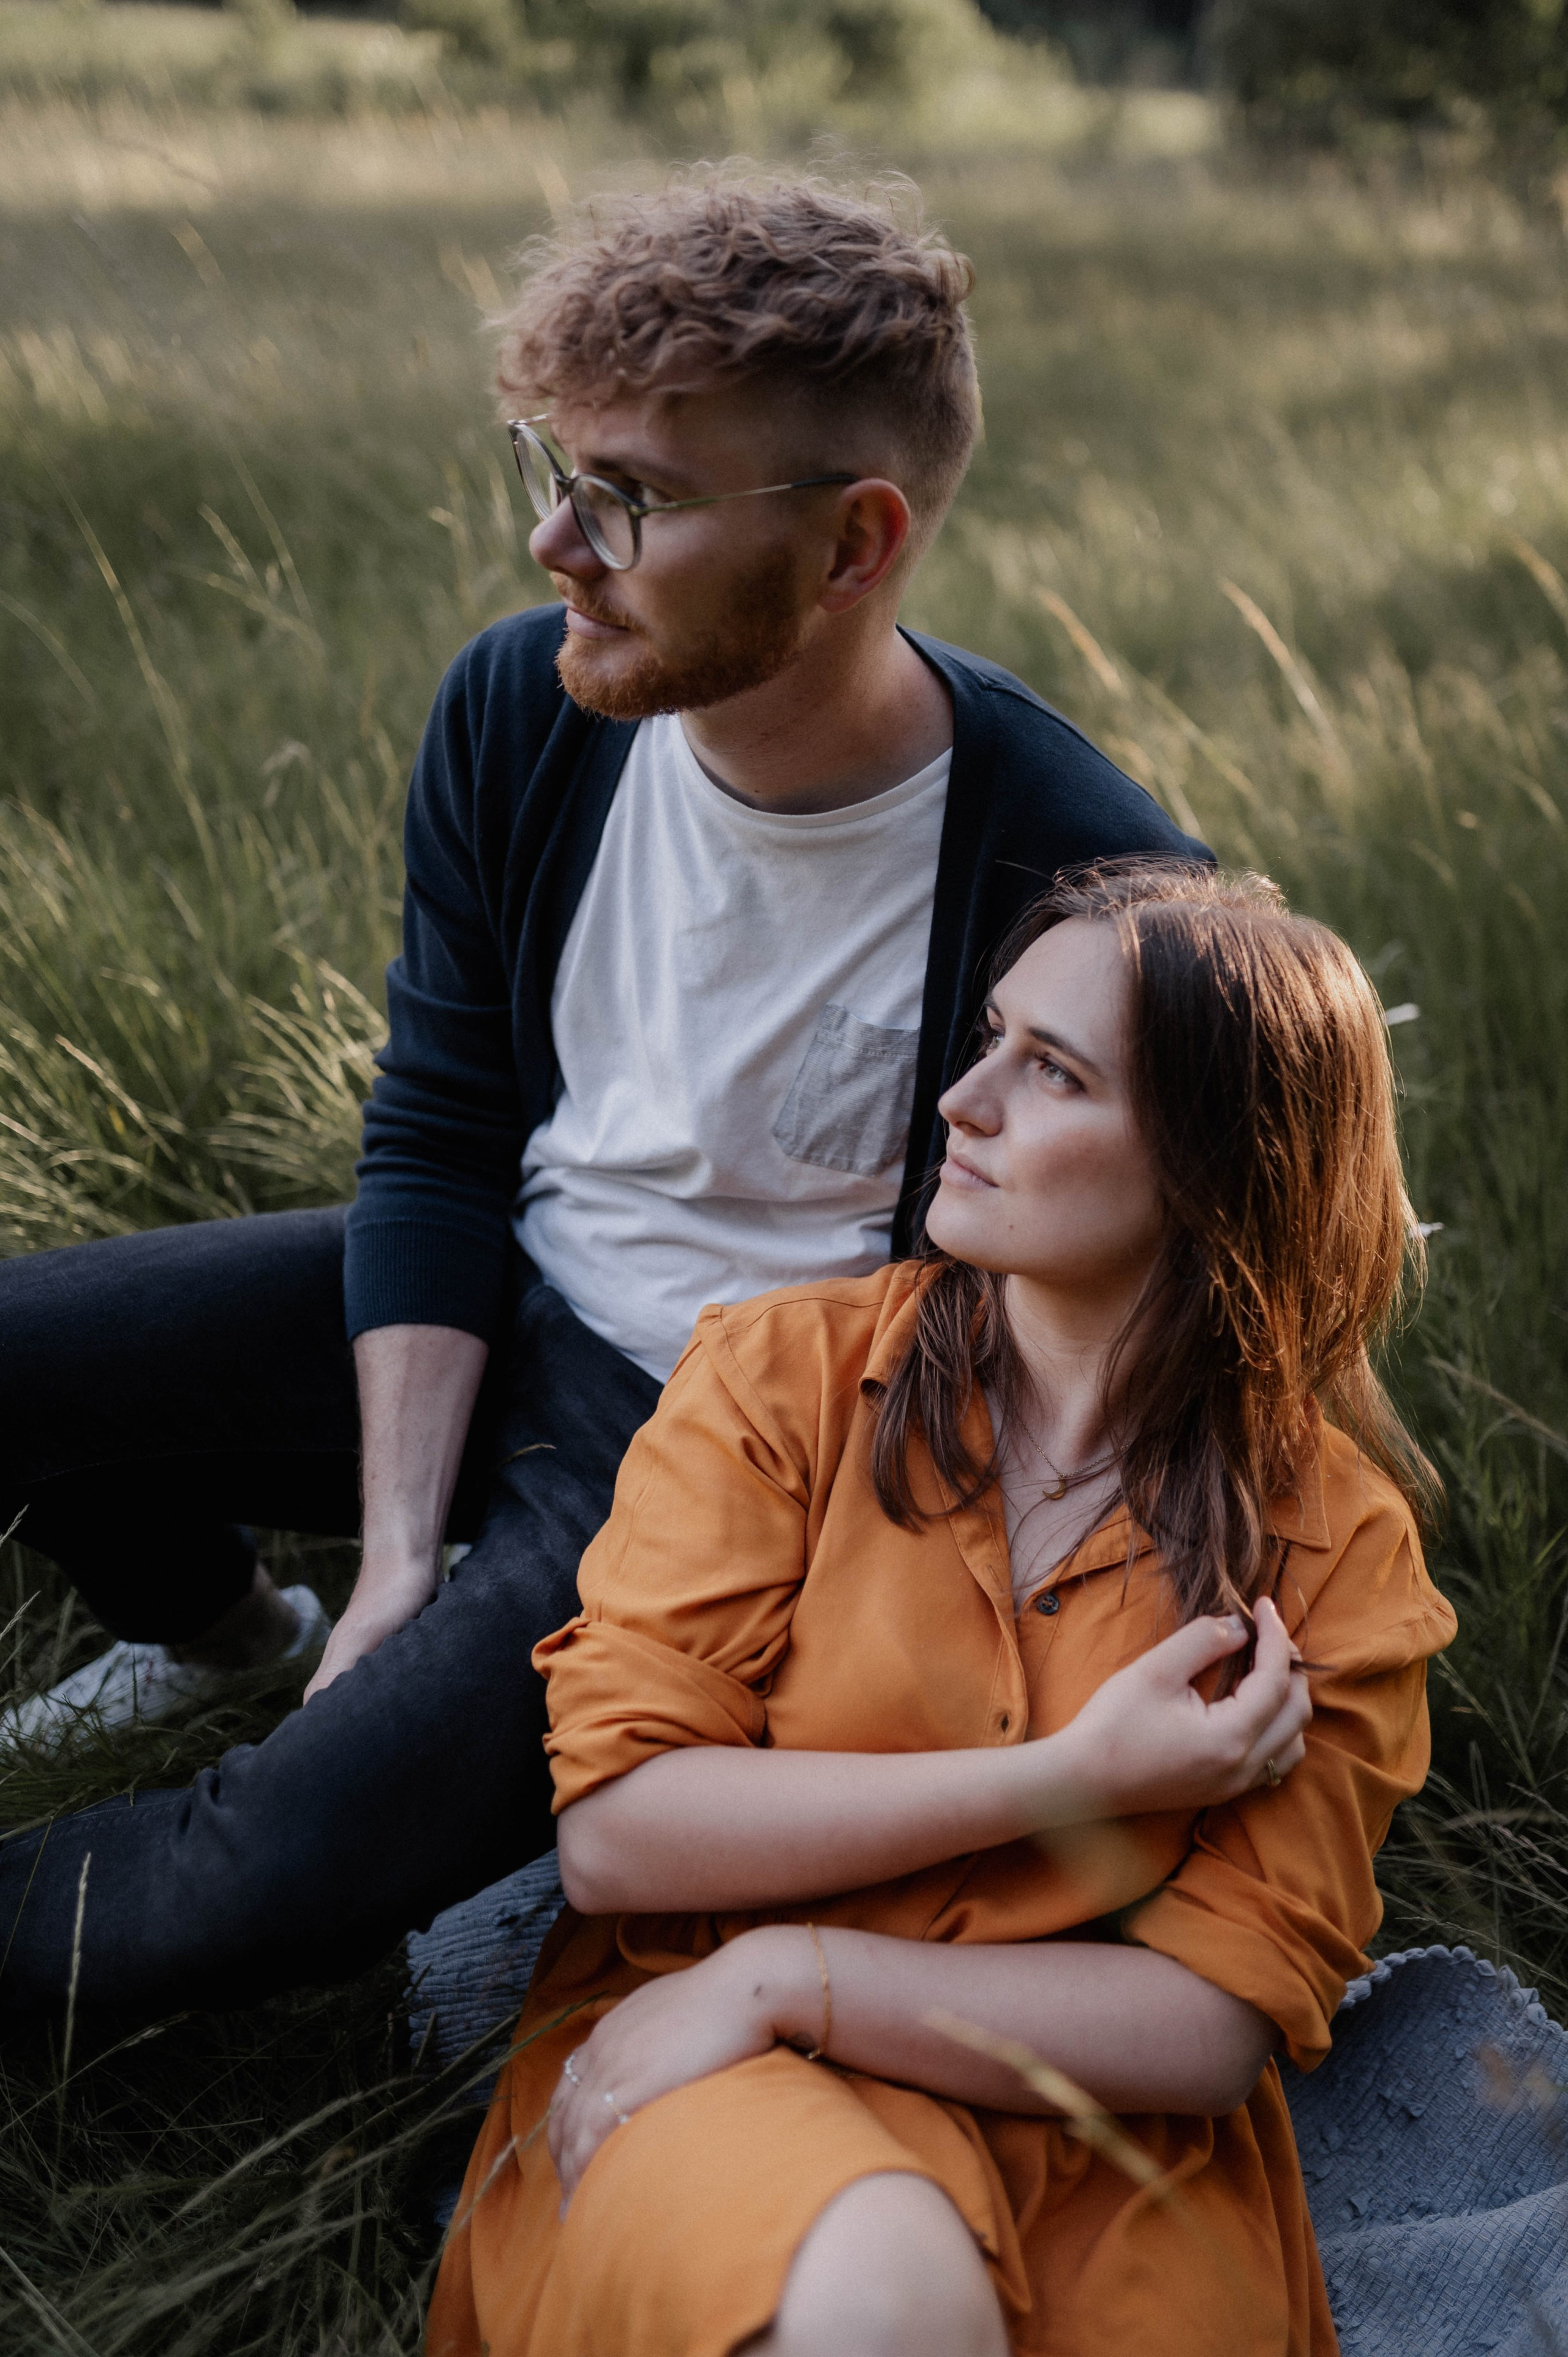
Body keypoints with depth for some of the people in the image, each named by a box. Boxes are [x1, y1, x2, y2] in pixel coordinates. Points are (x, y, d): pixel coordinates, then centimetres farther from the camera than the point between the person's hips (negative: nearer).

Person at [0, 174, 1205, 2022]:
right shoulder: (520, 711, -10)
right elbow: (437, 1141, -2)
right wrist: (397, 1558, -10)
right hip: (496, 1307, 6)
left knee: (294, 1868, -22)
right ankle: (215, 1625, 29)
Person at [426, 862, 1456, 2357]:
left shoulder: (1335, 1543, -1)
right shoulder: (781, 1374, -1)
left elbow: (1217, 2025, -5)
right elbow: (614, 1828, -9)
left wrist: (780, 1973, -14)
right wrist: (1069, 1784, -13)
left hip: (1098, 2162, 2)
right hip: (707, 2082, -1)